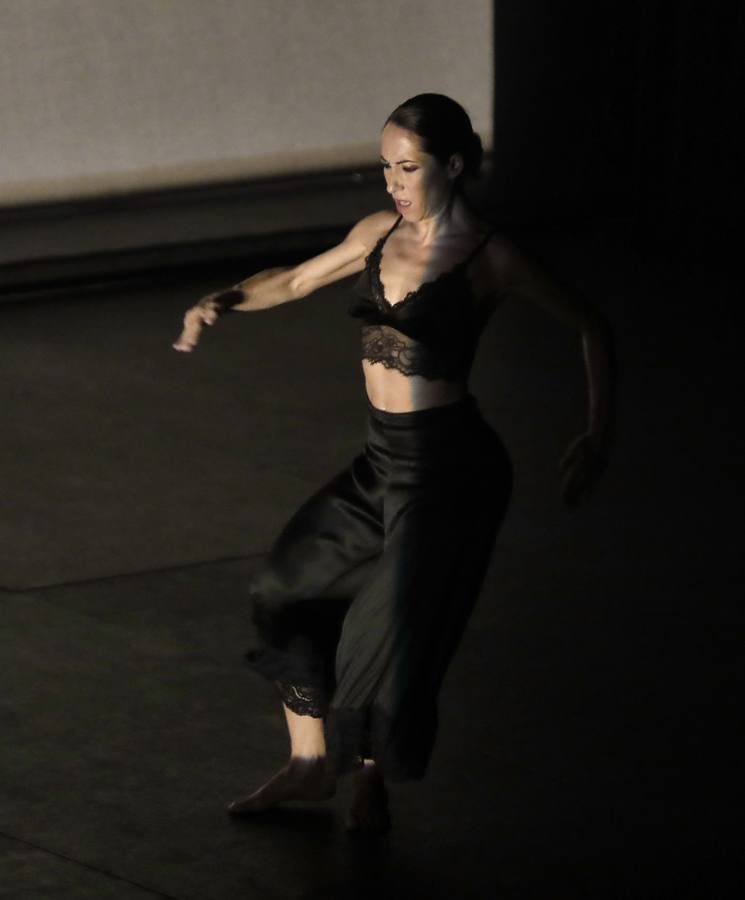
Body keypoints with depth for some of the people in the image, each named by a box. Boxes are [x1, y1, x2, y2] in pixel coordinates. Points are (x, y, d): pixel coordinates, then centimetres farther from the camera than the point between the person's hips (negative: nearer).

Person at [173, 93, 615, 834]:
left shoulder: (488, 259, -13)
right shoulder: (379, 234, 4)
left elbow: (591, 326, -4)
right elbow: (298, 281, 19)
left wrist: (598, 438, -8)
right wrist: (223, 302, 0)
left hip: (448, 468, -7)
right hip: (383, 460, 7)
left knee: (394, 632, -3)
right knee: (286, 588, 13)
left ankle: (369, 785, 23)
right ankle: (310, 762, 27)